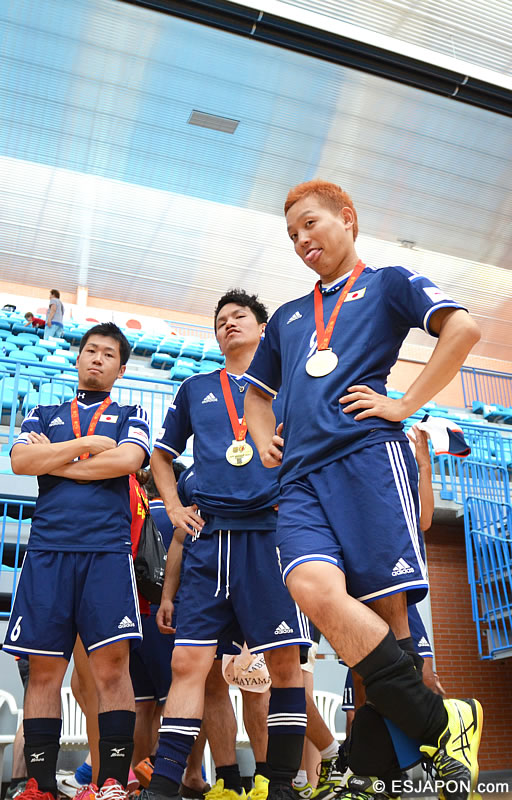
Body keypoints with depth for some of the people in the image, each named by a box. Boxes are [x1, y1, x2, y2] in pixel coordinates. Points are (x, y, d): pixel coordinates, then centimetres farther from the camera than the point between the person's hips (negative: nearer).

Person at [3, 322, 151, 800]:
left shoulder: (129, 416, 16)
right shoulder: (44, 415, 22)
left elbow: (126, 460, -5)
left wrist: (55, 462, 1)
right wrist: (85, 445, -4)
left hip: (106, 549, -2)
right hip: (46, 549, 2)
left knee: (111, 665, -8)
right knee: (44, 668, 2)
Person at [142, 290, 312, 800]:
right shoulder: (195, 389, 20)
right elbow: (161, 455, 29)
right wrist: (174, 507, 14)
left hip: (270, 528, -2)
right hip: (210, 534, 2)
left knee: (283, 660, -2)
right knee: (188, 661, -4)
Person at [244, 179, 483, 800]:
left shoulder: (387, 283, 16)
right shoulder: (287, 317, 31)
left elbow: (462, 329, 1)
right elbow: (257, 392, 39)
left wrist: (404, 405, -6)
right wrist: (265, 442, 19)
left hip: (367, 454, -4)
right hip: (301, 476, 4)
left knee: (384, 609, -12)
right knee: (314, 588, -20)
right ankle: (441, 725, -11)